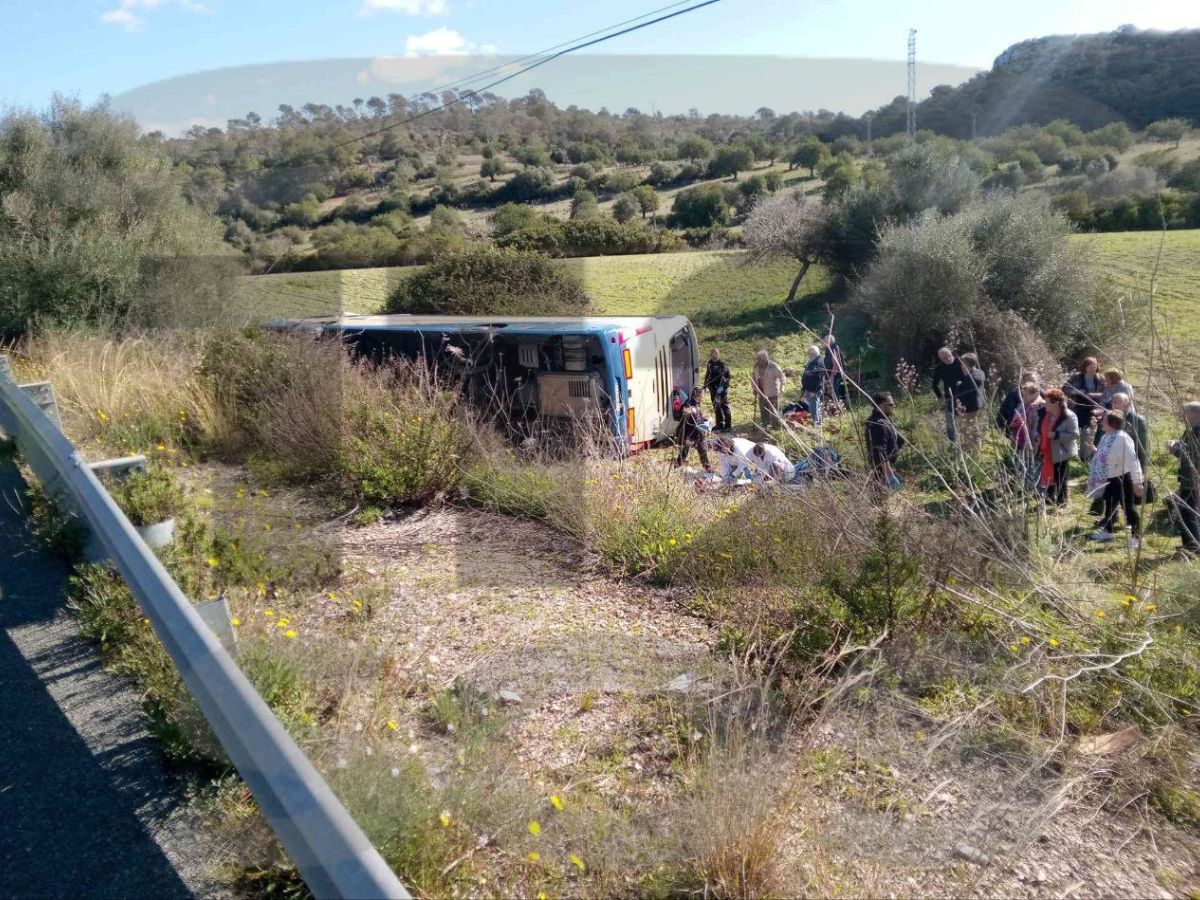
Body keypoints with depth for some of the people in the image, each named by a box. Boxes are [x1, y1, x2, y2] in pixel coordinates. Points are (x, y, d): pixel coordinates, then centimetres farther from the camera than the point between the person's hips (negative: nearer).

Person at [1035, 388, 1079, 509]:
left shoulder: (1069, 416, -18)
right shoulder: (1043, 413, 1)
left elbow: (1074, 434, -21)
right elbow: (1038, 427, 16)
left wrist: (1056, 435, -29)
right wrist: (1037, 435, -6)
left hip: (1062, 453, -6)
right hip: (1046, 451, 6)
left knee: (1060, 478, 2)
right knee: (1048, 474, 16)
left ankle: (1062, 501, 18)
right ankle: (1050, 497, 33)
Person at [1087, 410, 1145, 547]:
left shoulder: (1122, 438, -26)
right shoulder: (1106, 437, 3)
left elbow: (1132, 461, -28)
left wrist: (1137, 482, -29)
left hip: (1122, 478, -10)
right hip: (1110, 478, 10)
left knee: (1128, 507, 0)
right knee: (1110, 504, 22)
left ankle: (1136, 536, 12)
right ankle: (1108, 531, 37)